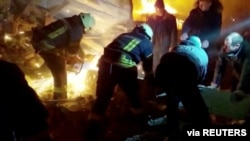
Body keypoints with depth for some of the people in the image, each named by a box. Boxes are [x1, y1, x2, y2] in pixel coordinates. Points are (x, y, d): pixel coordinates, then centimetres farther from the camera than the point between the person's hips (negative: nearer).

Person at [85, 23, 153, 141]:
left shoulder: (124, 35, 31)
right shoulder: (146, 43, 20)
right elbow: (148, 67, 25)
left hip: (105, 63, 4)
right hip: (124, 67, -4)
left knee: (102, 98, 11)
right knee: (134, 95, 21)